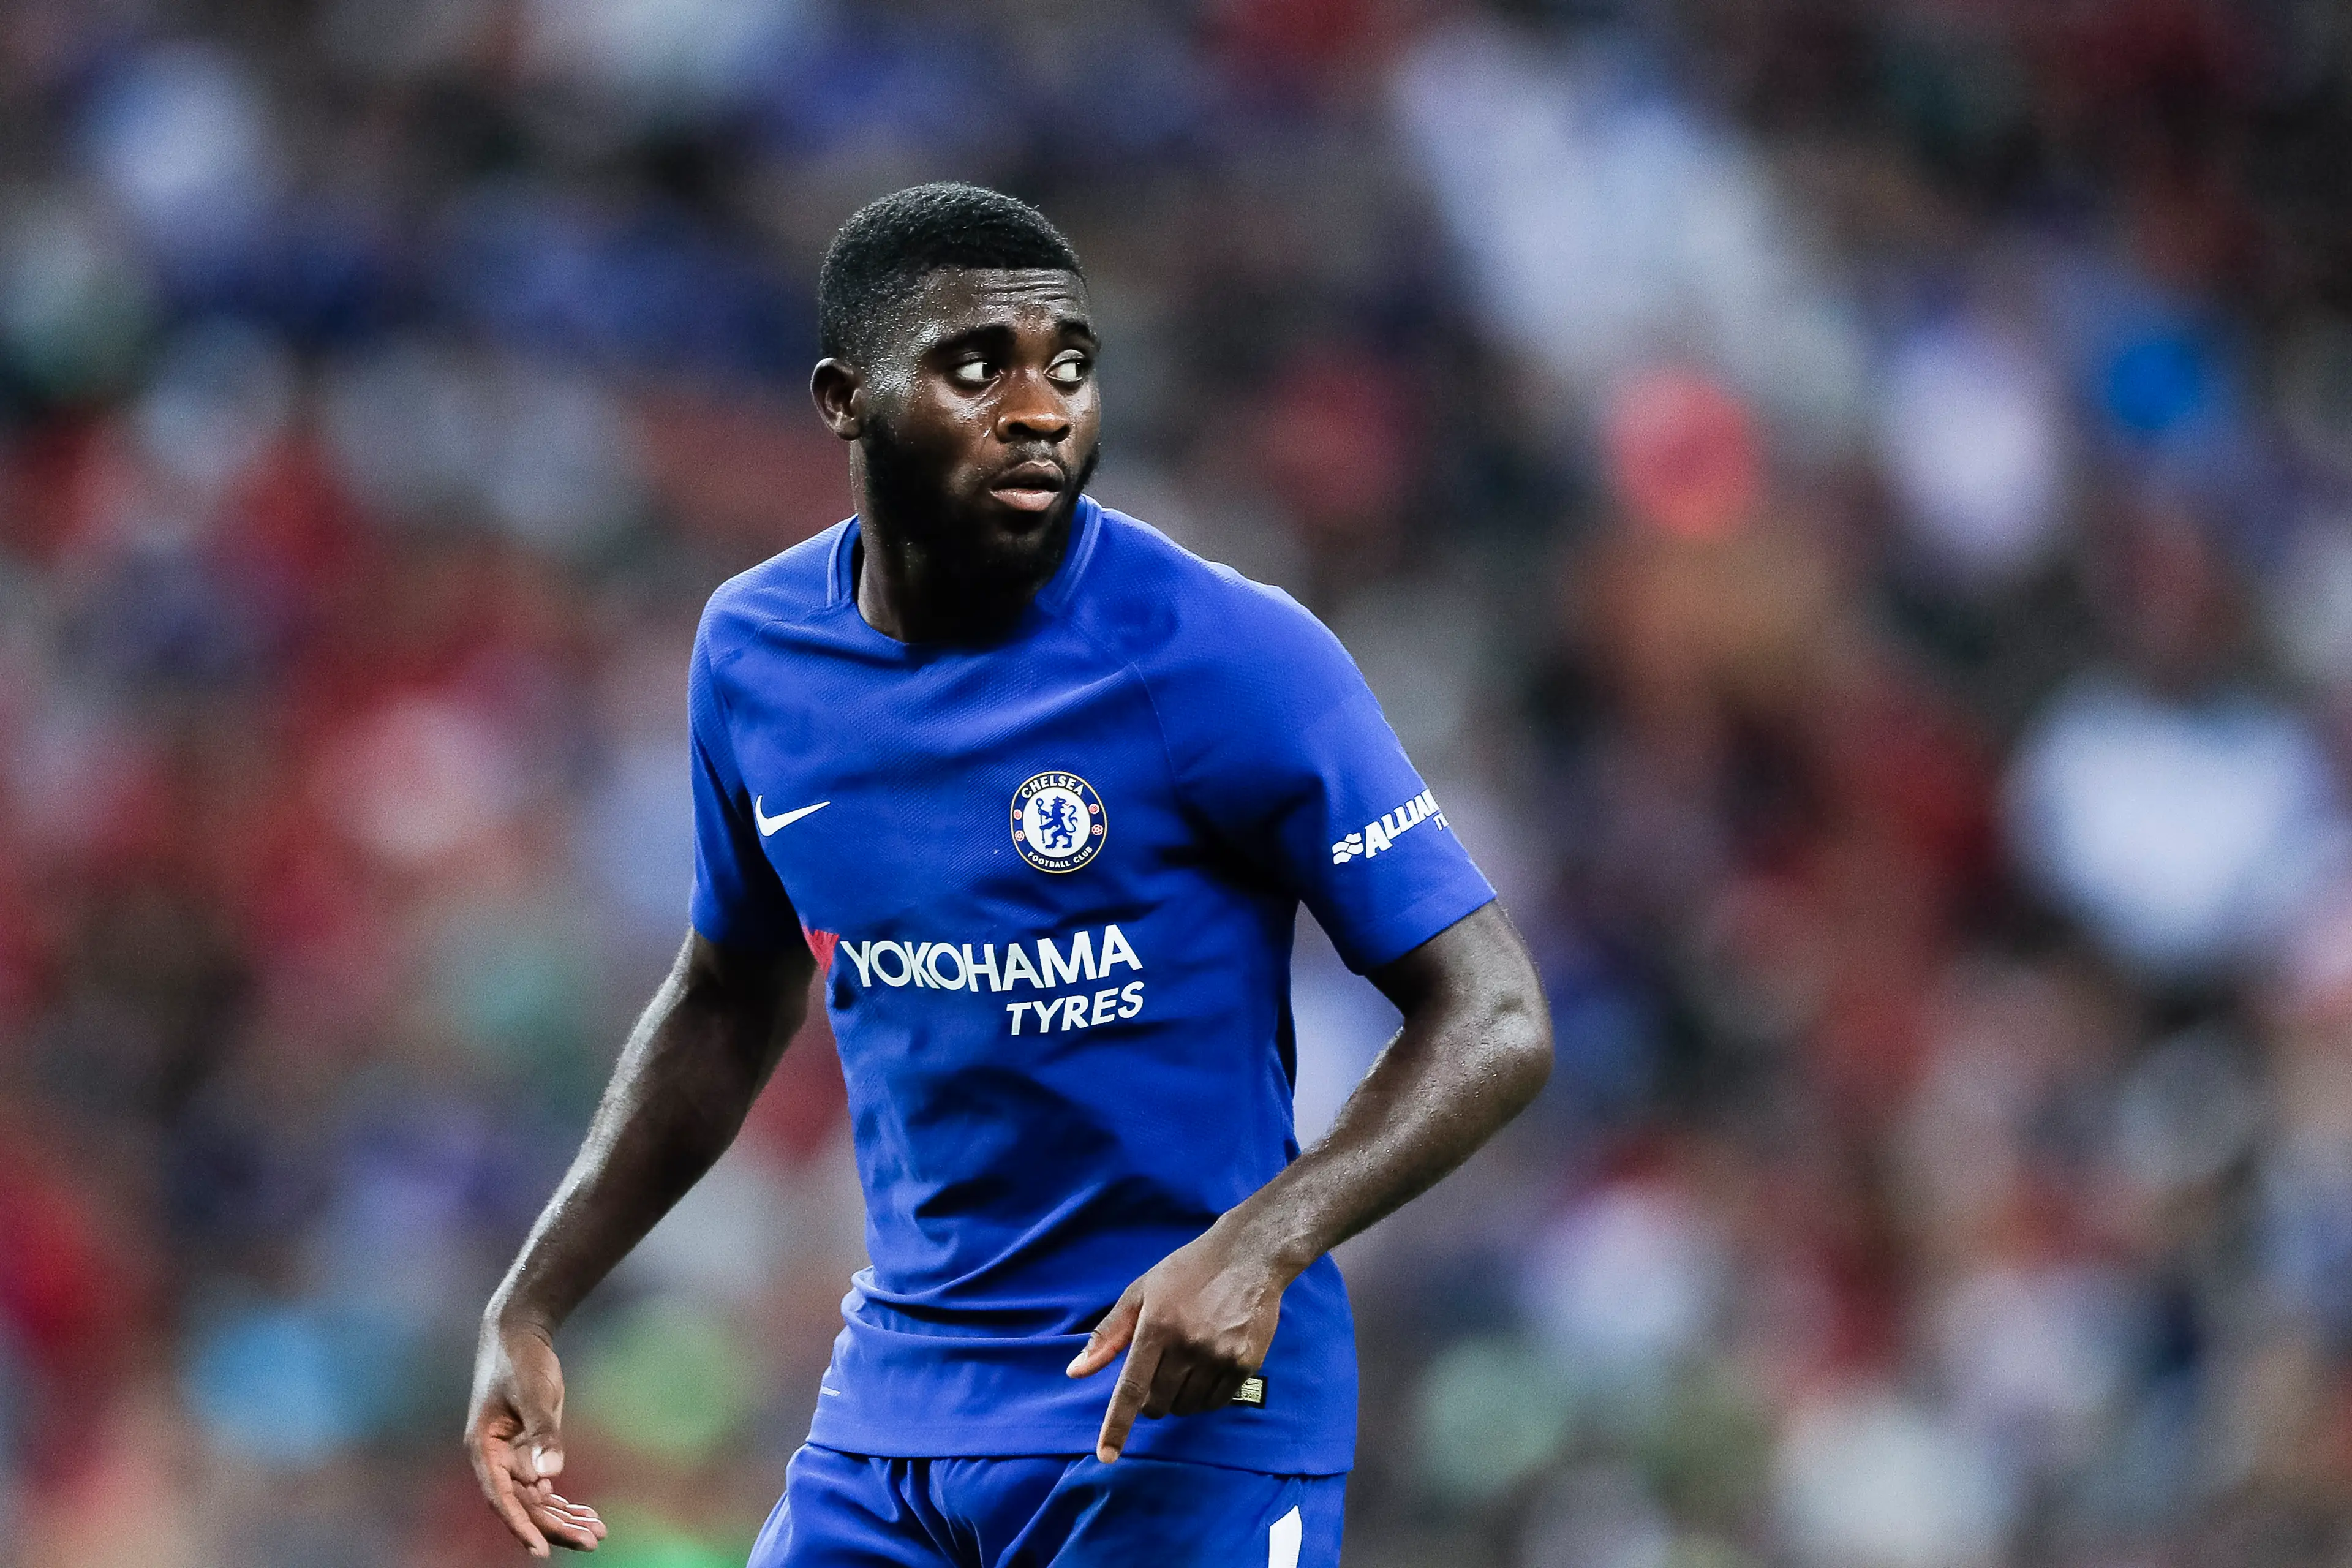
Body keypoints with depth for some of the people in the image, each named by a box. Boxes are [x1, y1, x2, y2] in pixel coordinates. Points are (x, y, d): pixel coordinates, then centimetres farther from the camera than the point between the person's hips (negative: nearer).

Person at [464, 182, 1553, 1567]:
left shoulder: (1232, 660, -15)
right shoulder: (752, 652, 3)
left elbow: (1495, 1023, -15)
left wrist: (1260, 1246, -30)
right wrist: (532, 1308, 10)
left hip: (1184, 1417, -5)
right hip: (898, 1391, 5)